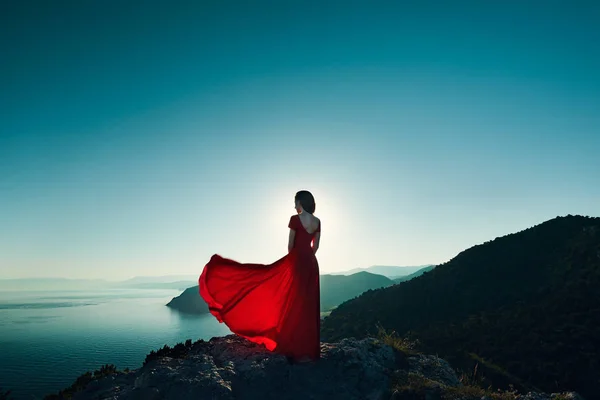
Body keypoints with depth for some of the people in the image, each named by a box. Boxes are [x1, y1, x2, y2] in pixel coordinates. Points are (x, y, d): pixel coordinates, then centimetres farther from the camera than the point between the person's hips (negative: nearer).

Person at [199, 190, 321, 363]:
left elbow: (290, 245, -4)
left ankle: (299, 351, 4)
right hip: (312, 264, 7)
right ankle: (310, 349, 16)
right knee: (309, 305, 10)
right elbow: (316, 246, 12)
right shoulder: (318, 222, 9)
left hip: (297, 263, -7)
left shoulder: (295, 219, -10)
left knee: (295, 305, 0)